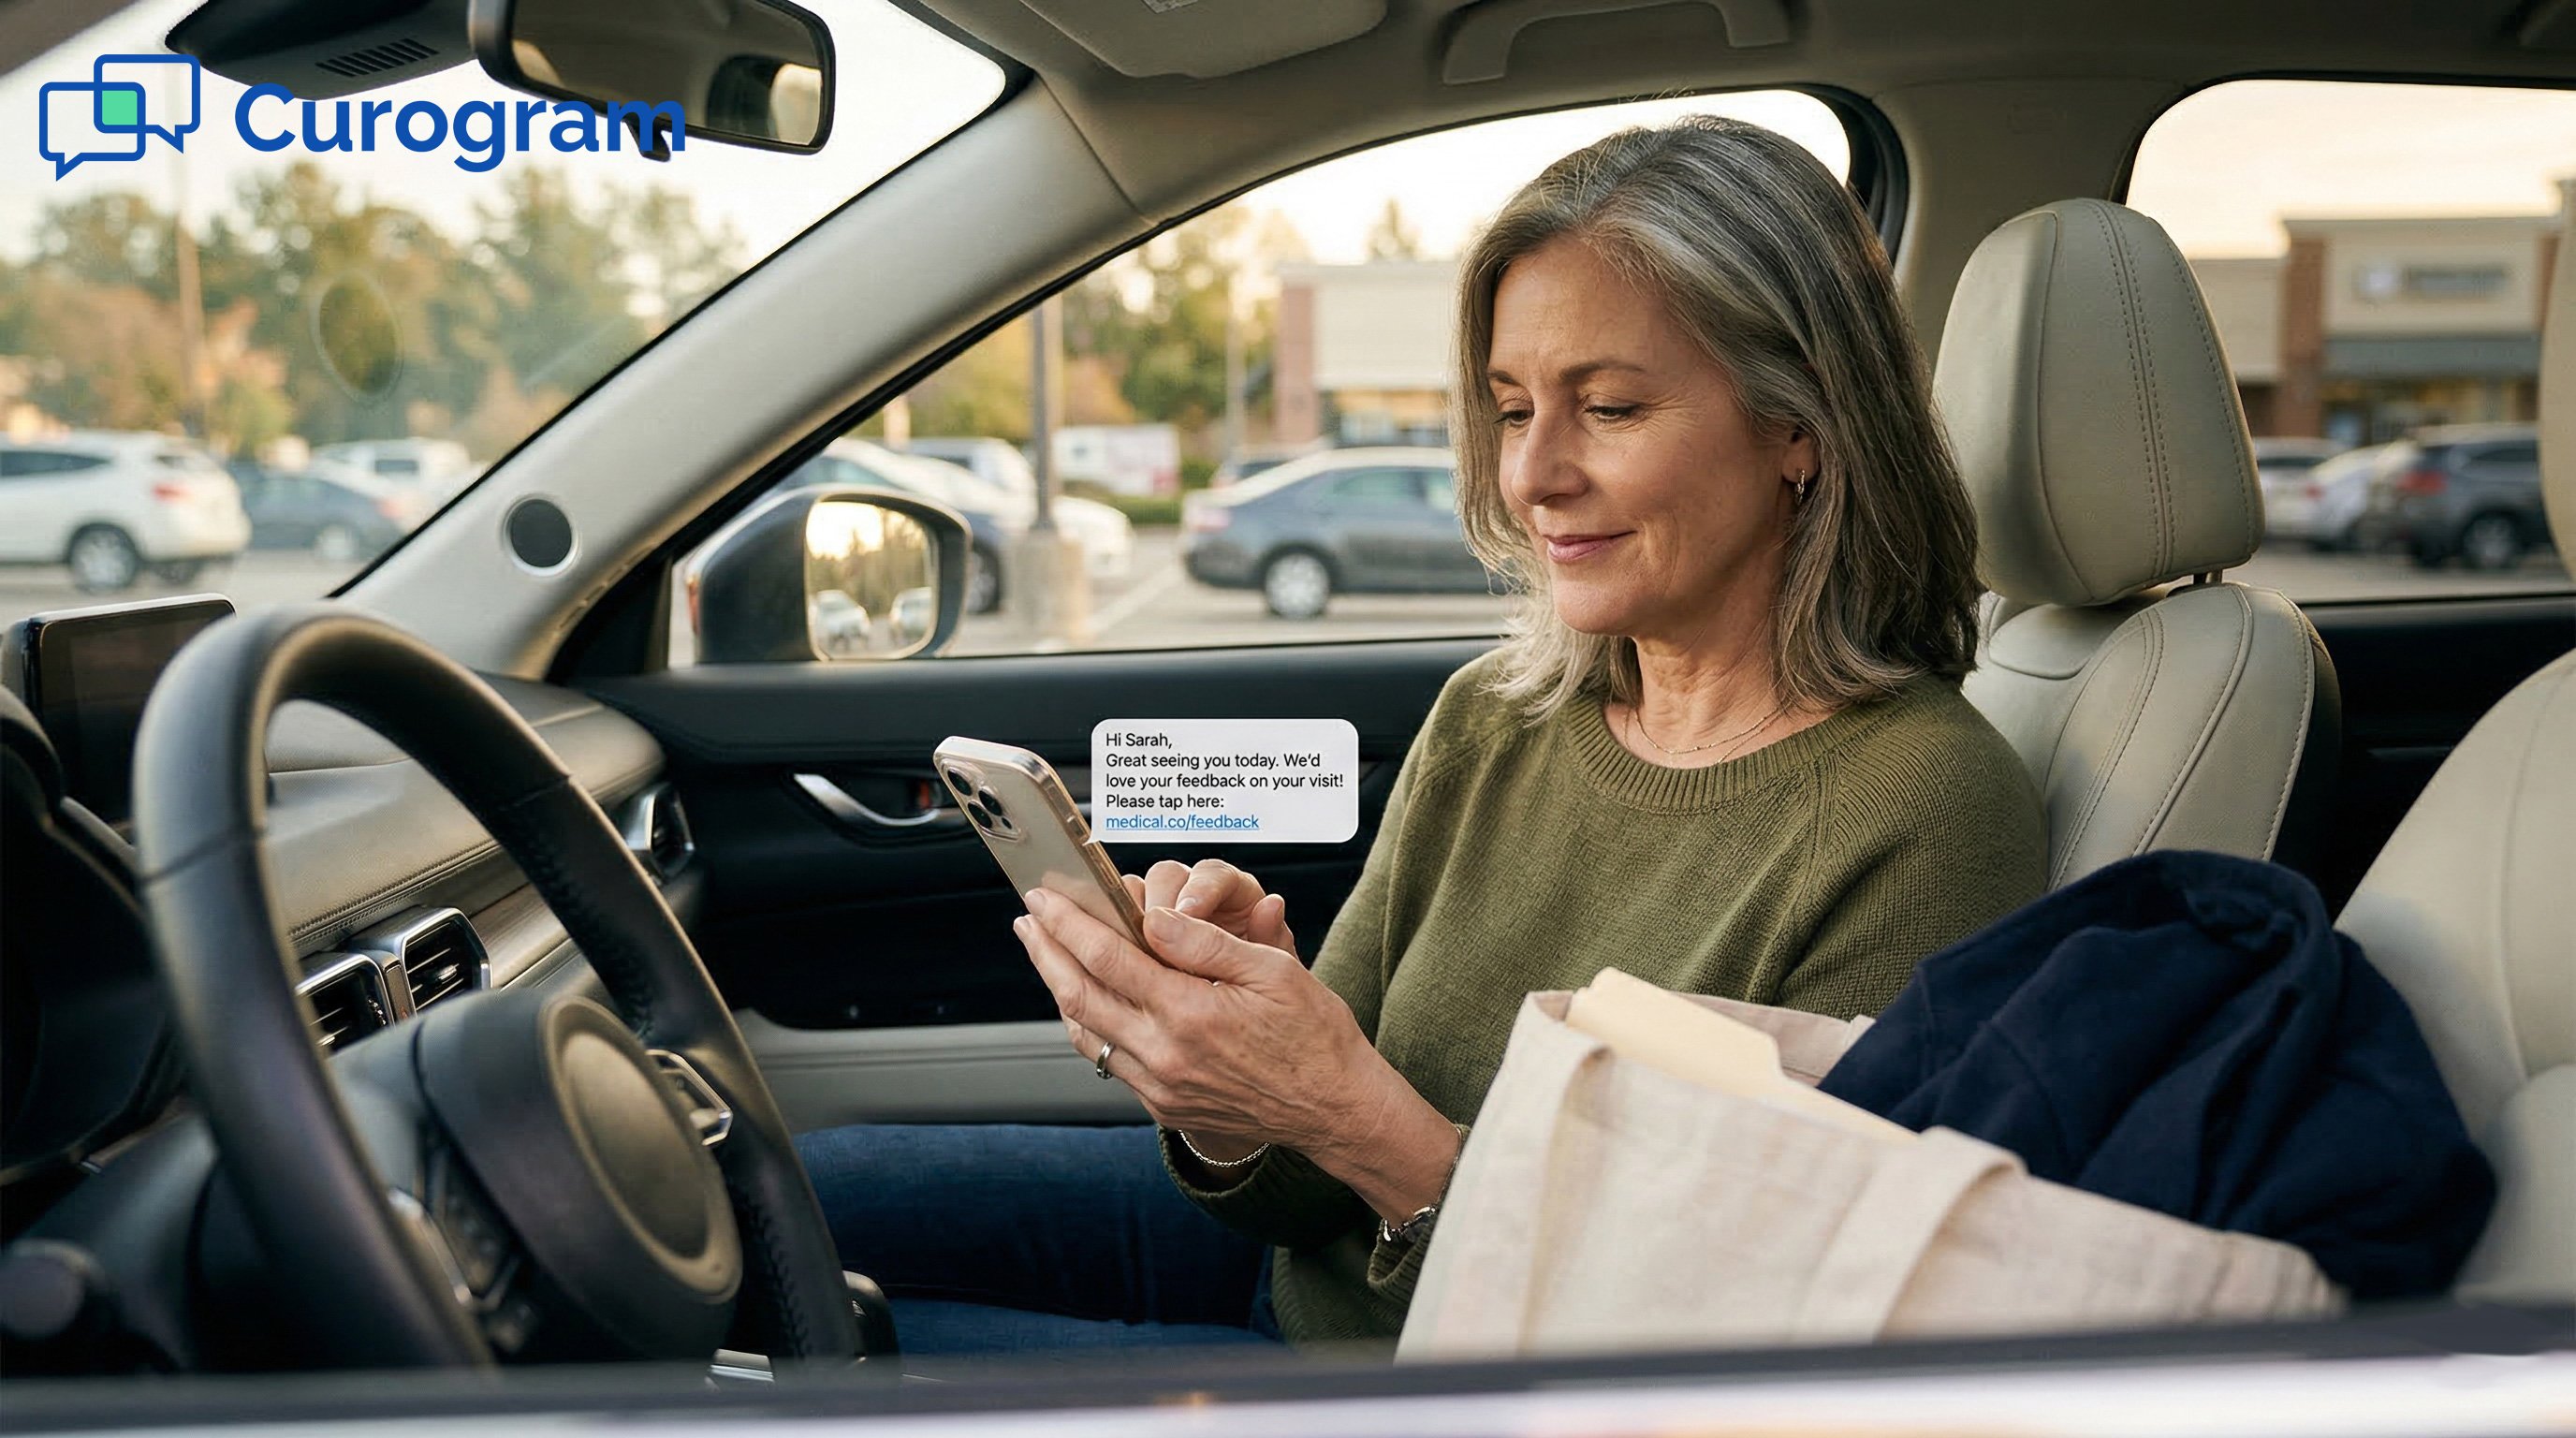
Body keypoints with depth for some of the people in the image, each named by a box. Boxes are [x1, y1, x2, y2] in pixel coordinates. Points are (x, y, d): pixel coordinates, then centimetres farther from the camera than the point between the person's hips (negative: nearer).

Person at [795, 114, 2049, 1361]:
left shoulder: (1925, 819, -23)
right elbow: (1298, 1199, 0)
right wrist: (1227, 1115, -23)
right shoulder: (1488, 720, -3)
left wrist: (1365, 1125, -33)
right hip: (1306, 1265, 6)